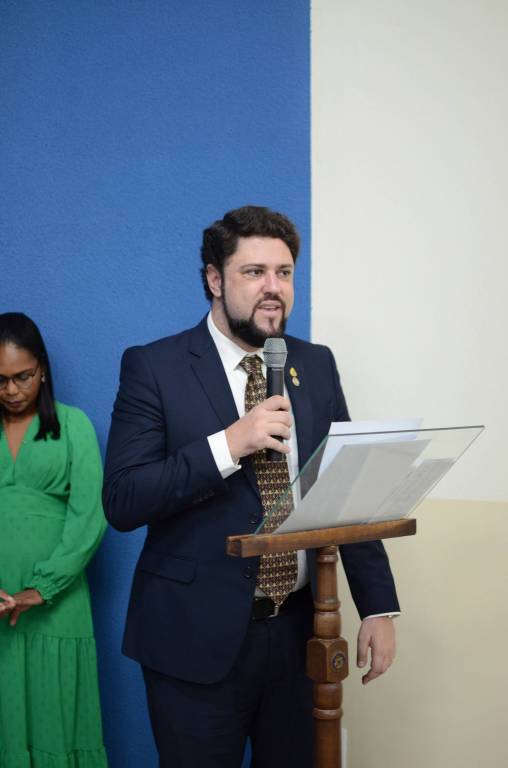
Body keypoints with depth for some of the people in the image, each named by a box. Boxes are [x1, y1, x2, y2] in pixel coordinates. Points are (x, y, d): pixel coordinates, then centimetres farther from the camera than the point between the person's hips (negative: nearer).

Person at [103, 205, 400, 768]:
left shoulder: (317, 366, 7)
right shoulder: (154, 368, -6)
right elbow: (121, 501, -13)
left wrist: (378, 606, 1)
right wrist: (228, 444, -23)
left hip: (299, 630, 4)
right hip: (197, 636, -4)